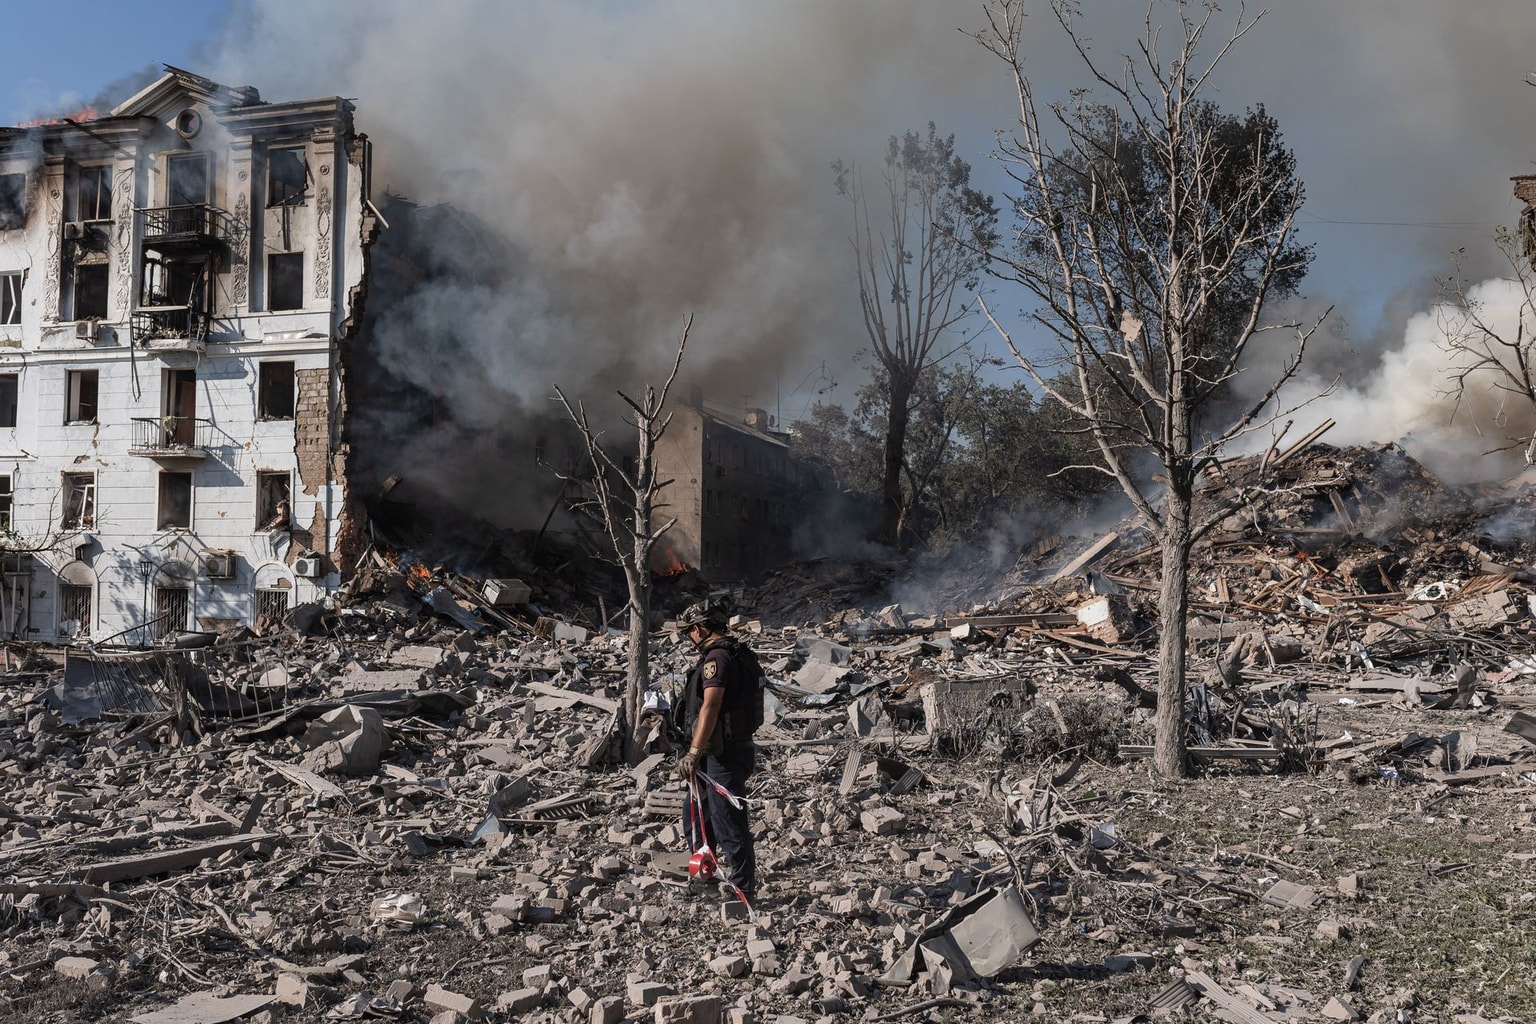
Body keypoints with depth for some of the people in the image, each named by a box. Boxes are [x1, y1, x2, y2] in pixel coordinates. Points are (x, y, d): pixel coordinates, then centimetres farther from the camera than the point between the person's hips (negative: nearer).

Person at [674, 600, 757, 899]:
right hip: (720, 754, 11)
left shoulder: (717, 657, -18)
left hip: (725, 757, -11)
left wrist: (694, 753, -34)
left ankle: (743, 891, 6)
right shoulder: (731, 654, 15)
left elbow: (710, 706, -30)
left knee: (730, 827, -2)